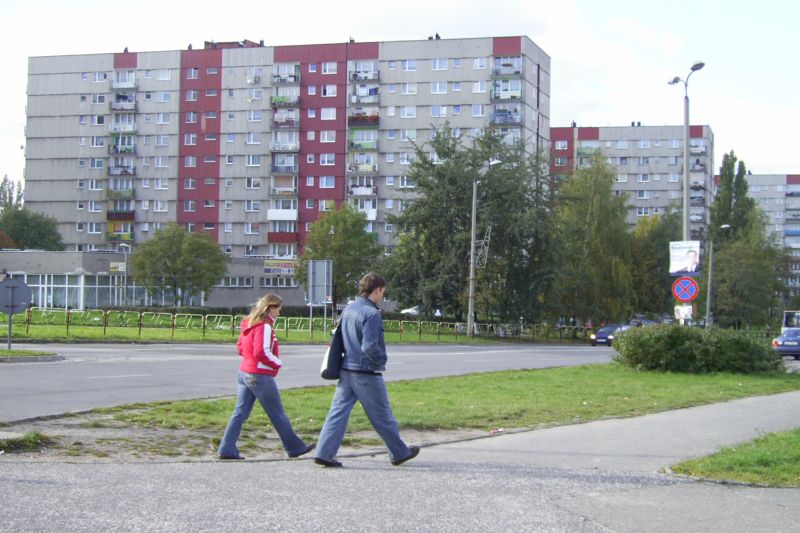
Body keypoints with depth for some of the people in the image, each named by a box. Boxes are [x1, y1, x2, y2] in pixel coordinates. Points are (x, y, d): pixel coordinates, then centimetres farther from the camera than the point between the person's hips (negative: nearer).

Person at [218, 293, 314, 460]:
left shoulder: (249, 324, 12)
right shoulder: (264, 326, -16)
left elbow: (240, 347, 19)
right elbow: (262, 352, -23)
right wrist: (278, 363, -10)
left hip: (244, 373, 8)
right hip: (260, 376, -8)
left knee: (240, 413, 7)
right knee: (278, 415, 3)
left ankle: (226, 449, 2)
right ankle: (295, 448, 14)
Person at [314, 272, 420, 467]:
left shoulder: (348, 309, 9)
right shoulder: (371, 314, -18)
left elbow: (340, 336, 18)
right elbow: (369, 346, -24)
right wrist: (382, 360, -8)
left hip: (346, 370, 7)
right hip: (366, 373, -7)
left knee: (338, 411, 5)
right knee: (382, 416, 5)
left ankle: (324, 453, -1)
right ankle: (400, 453, 19)